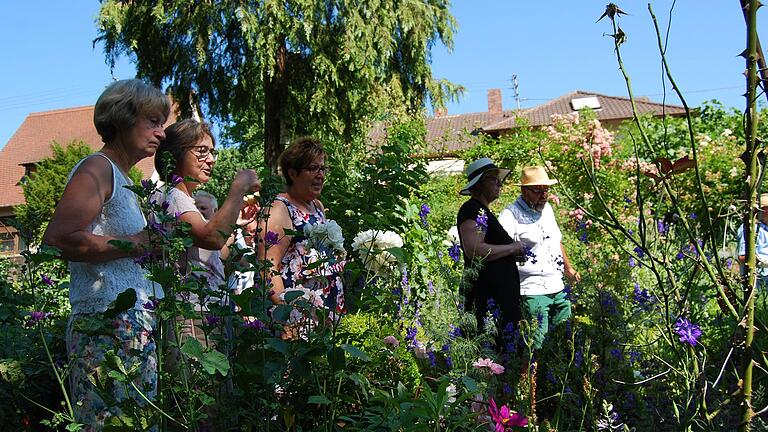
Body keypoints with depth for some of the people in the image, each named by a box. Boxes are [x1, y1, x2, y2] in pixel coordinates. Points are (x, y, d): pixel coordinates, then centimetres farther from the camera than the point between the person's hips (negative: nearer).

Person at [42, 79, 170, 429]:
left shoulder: (120, 178, 24)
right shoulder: (97, 168, -5)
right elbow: (57, 240, -19)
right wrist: (134, 243, -12)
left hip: (136, 327, 10)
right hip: (109, 325, -10)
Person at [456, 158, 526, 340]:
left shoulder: (483, 211, 21)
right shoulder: (473, 210, -11)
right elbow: (474, 250, -25)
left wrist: (513, 254, 16)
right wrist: (512, 248, -13)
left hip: (500, 293, 10)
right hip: (486, 296, -10)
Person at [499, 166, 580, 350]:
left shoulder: (547, 208, 15)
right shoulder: (511, 214, -11)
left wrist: (569, 268, 31)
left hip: (558, 288, 8)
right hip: (533, 291, -8)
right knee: (538, 343, -10)